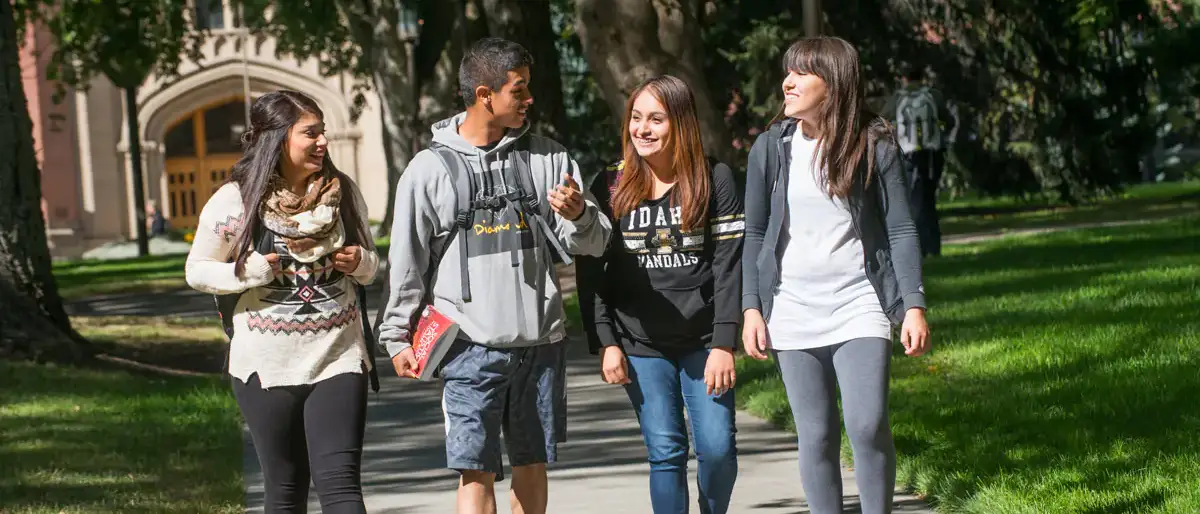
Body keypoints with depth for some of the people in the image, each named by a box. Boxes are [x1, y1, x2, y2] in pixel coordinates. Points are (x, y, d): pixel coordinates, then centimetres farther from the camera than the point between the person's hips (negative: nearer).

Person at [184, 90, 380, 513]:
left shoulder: (343, 192, 6)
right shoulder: (235, 201, -5)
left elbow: (370, 263, 18)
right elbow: (197, 272, 3)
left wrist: (360, 263, -6)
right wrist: (248, 272, -15)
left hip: (338, 357, 1)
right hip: (268, 365, -1)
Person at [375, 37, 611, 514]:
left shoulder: (548, 158, 5)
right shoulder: (430, 169, -2)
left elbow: (593, 242, 4)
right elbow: (407, 261, 5)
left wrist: (578, 215, -18)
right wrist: (398, 336, 4)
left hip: (541, 344, 3)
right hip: (471, 348, -3)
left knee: (532, 465, 12)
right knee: (477, 471, -6)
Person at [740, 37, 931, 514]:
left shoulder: (873, 147, -3)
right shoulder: (771, 148, 3)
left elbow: (900, 230, -1)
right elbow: (754, 235, 8)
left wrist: (914, 306, -6)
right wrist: (751, 309, 2)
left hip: (858, 306, -2)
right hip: (793, 310, 2)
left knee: (867, 425, -14)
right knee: (816, 437, 3)